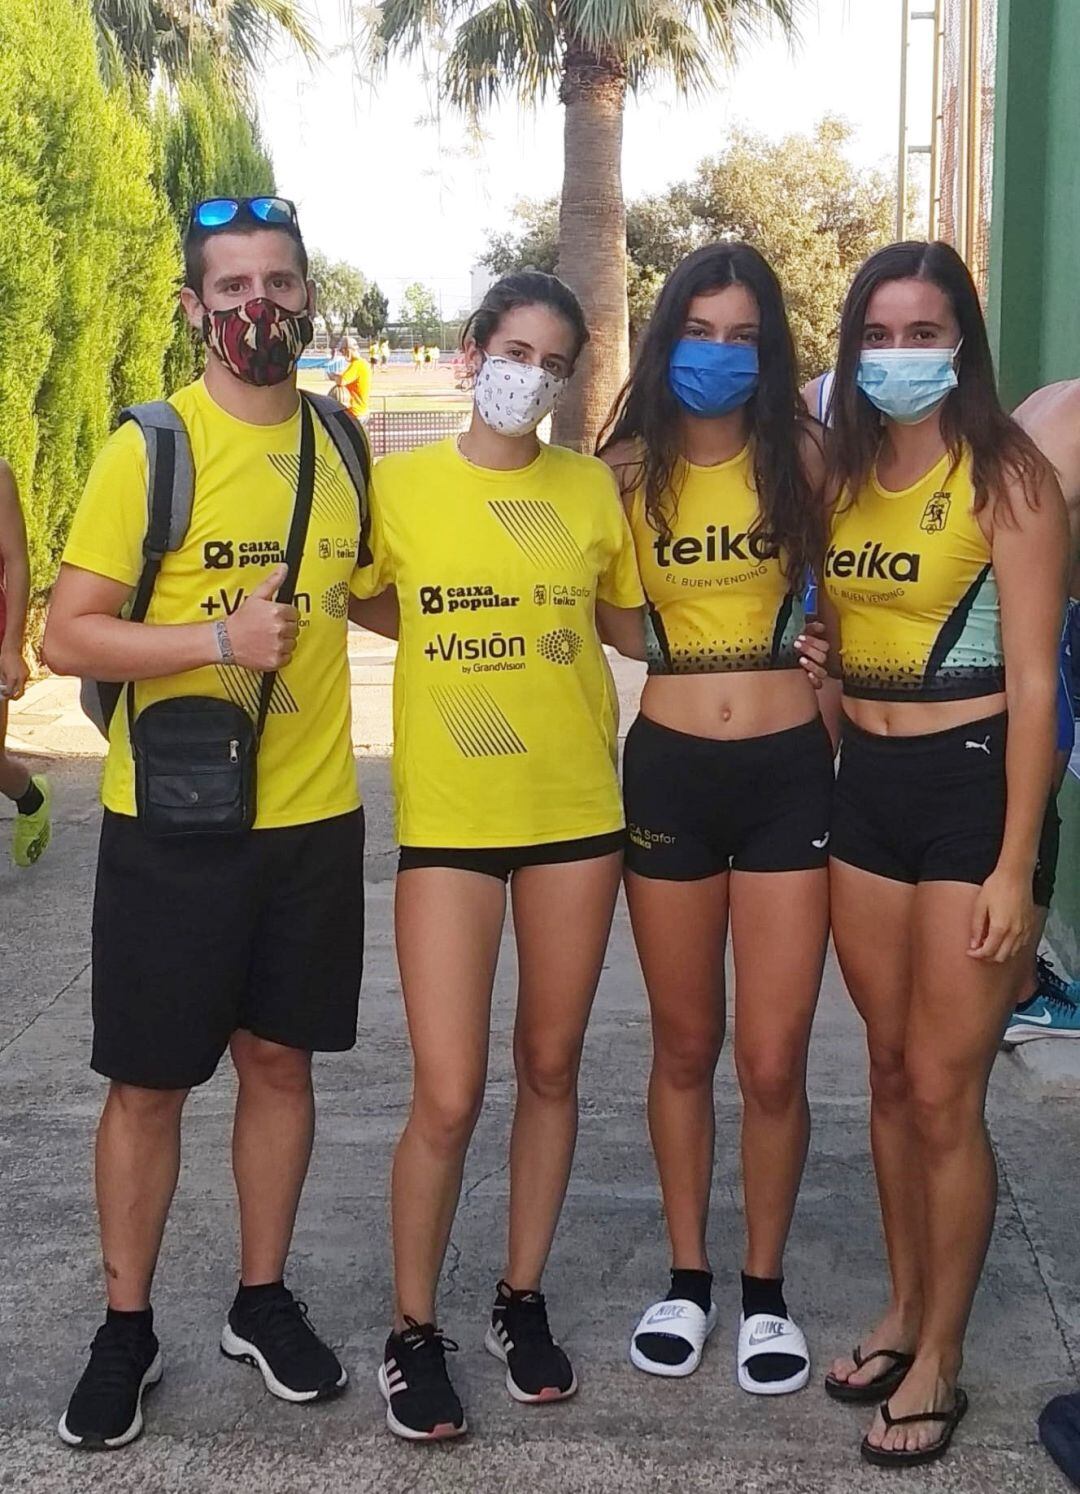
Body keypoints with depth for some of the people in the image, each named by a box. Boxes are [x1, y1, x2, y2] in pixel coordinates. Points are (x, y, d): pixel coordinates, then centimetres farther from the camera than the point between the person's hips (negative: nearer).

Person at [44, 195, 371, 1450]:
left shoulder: (341, 442, 7)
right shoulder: (150, 447, -9)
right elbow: (67, 636, -12)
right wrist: (220, 640, -23)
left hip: (314, 816, 4)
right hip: (172, 825, -4)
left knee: (279, 1057, 14)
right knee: (149, 1081, 6)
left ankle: (263, 1301, 30)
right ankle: (126, 1327, 23)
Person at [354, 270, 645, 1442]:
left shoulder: (592, 487, 3)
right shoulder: (398, 485, -2)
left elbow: (630, 624, 14)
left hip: (577, 811, 3)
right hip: (448, 817, -2)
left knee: (550, 1067, 12)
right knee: (447, 1096, -5)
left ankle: (522, 1300, 31)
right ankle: (413, 1331, 17)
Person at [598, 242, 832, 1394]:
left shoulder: (801, 460, -2)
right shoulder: (628, 470, 0)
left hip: (789, 772, -1)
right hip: (668, 772, 1)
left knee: (773, 1062, 1)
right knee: (684, 1047, 13)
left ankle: (765, 1289, 22)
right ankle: (686, 1278, 30)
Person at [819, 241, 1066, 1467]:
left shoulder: (1007, 475, -10)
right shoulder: (840, 468, 8)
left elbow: (1035, 682, -13)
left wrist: (1015, 863, -15)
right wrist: (826, 778, 6)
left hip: (973, 784, -6)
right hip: (864, 784, 6)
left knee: (945, 1090, 0)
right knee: (890, 1071, 15)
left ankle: (939, 1361, 16)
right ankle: (902, 1311, 31)